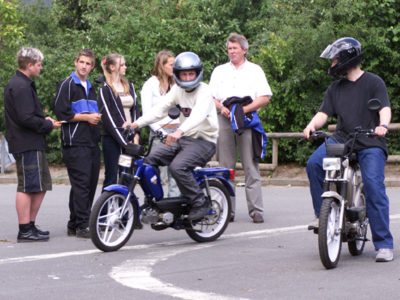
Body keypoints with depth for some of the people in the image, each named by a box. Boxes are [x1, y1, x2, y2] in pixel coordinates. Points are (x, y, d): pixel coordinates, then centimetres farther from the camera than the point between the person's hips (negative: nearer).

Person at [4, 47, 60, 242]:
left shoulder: (19, 84, 19)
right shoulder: (21, 87, -16)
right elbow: (26, 118, -22)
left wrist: (44, 120, 10)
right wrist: (48, 125, -10)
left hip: (32, 145, 11)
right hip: (27, 145, -11)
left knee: (40, 186, 14)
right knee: (27, 187, -7)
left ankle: (30, 225, 20)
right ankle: (25, 231, -5)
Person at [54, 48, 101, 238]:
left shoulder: (91, 88, 22)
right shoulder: (67, 85, -3)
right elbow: (61, 112, -11)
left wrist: (96, 117, 10)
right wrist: (85, 117, -11)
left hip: (92, 142, 8)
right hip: (75, 143, -8)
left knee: (91, 184, 6)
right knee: (81, 184, -12)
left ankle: (74, 225, 13)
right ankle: (81, 226, -11)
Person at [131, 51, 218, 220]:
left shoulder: (203, 91, -14)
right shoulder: (177, 89, 8)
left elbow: (199, 114, -33)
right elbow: (160, 110, 6)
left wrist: (180, 131, -51)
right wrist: (137, 123, -9)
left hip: (204, 141, -7)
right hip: (184, 139, 8)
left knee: (177, 166, -30)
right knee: (150, 158, -6)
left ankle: (200, 204, -17)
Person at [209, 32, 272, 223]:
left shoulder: (255, 70, 11)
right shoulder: (219, 71, 20)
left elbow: (265, 98, 2)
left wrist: (245, 109, -10)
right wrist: (222, 108, -7)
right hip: (224, 121, 3)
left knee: (251, 167, -7)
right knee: (226, 167, 1)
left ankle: (256, 211, -8)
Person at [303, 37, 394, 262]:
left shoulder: (373, 82, 2)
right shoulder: (335, 88, 18)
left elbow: (385, 108, -11)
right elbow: (324, 113, 11)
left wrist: (383, 125, -33)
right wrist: (312, 125, -11)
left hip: (371, 144, -4)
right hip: (341, 140, 5)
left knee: (374, 188, -18)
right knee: (314, 164, -23)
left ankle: (384, 244, -11)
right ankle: (322, 214, -7)